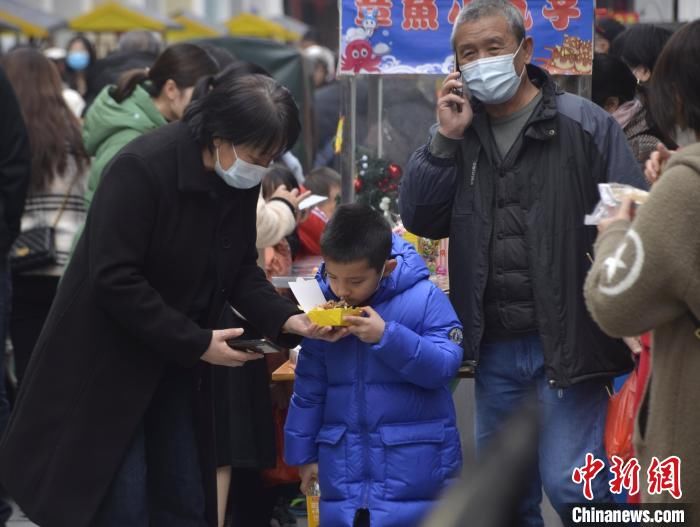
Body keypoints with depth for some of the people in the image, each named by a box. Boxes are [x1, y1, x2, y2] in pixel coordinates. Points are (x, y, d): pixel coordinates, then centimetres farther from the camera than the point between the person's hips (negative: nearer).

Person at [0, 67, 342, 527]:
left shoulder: (242, 182, -4)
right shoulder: (142, 168, -26)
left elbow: (241, 268, 7)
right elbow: (113, 279, -27)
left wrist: (284, 319, -12)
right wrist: (197, 343, -23)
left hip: (176, 364, 7)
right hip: (107, 361, -7)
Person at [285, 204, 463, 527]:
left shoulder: (423, 300, -9)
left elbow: (445, 365, -16)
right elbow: (309, 387, 10)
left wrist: (387, 337, -24)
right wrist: (304, 452, 14)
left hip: (412, 461, -4)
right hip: (344, 461, 4)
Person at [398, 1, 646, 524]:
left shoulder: (586, 125, -6)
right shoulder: (461, 132, 10)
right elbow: (420, 219, 4)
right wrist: (446, 140, -7)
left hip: (568, 341, -5)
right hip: (494, 347, 6)